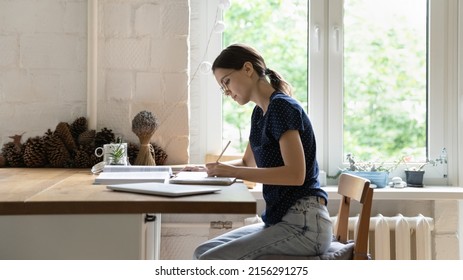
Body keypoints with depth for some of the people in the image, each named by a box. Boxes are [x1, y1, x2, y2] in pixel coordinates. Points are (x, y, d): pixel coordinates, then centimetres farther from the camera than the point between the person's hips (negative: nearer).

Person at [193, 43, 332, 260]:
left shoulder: (281, 106, -13)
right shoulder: (260, 112, 14)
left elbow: (295, 174, -23)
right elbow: (248, 162, 29)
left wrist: (234, 172, -22)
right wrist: (217, 168, 11)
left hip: (304, 224, -9)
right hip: (282, 221, 9)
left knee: (211, 263, -16)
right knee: (203, 253, 3)